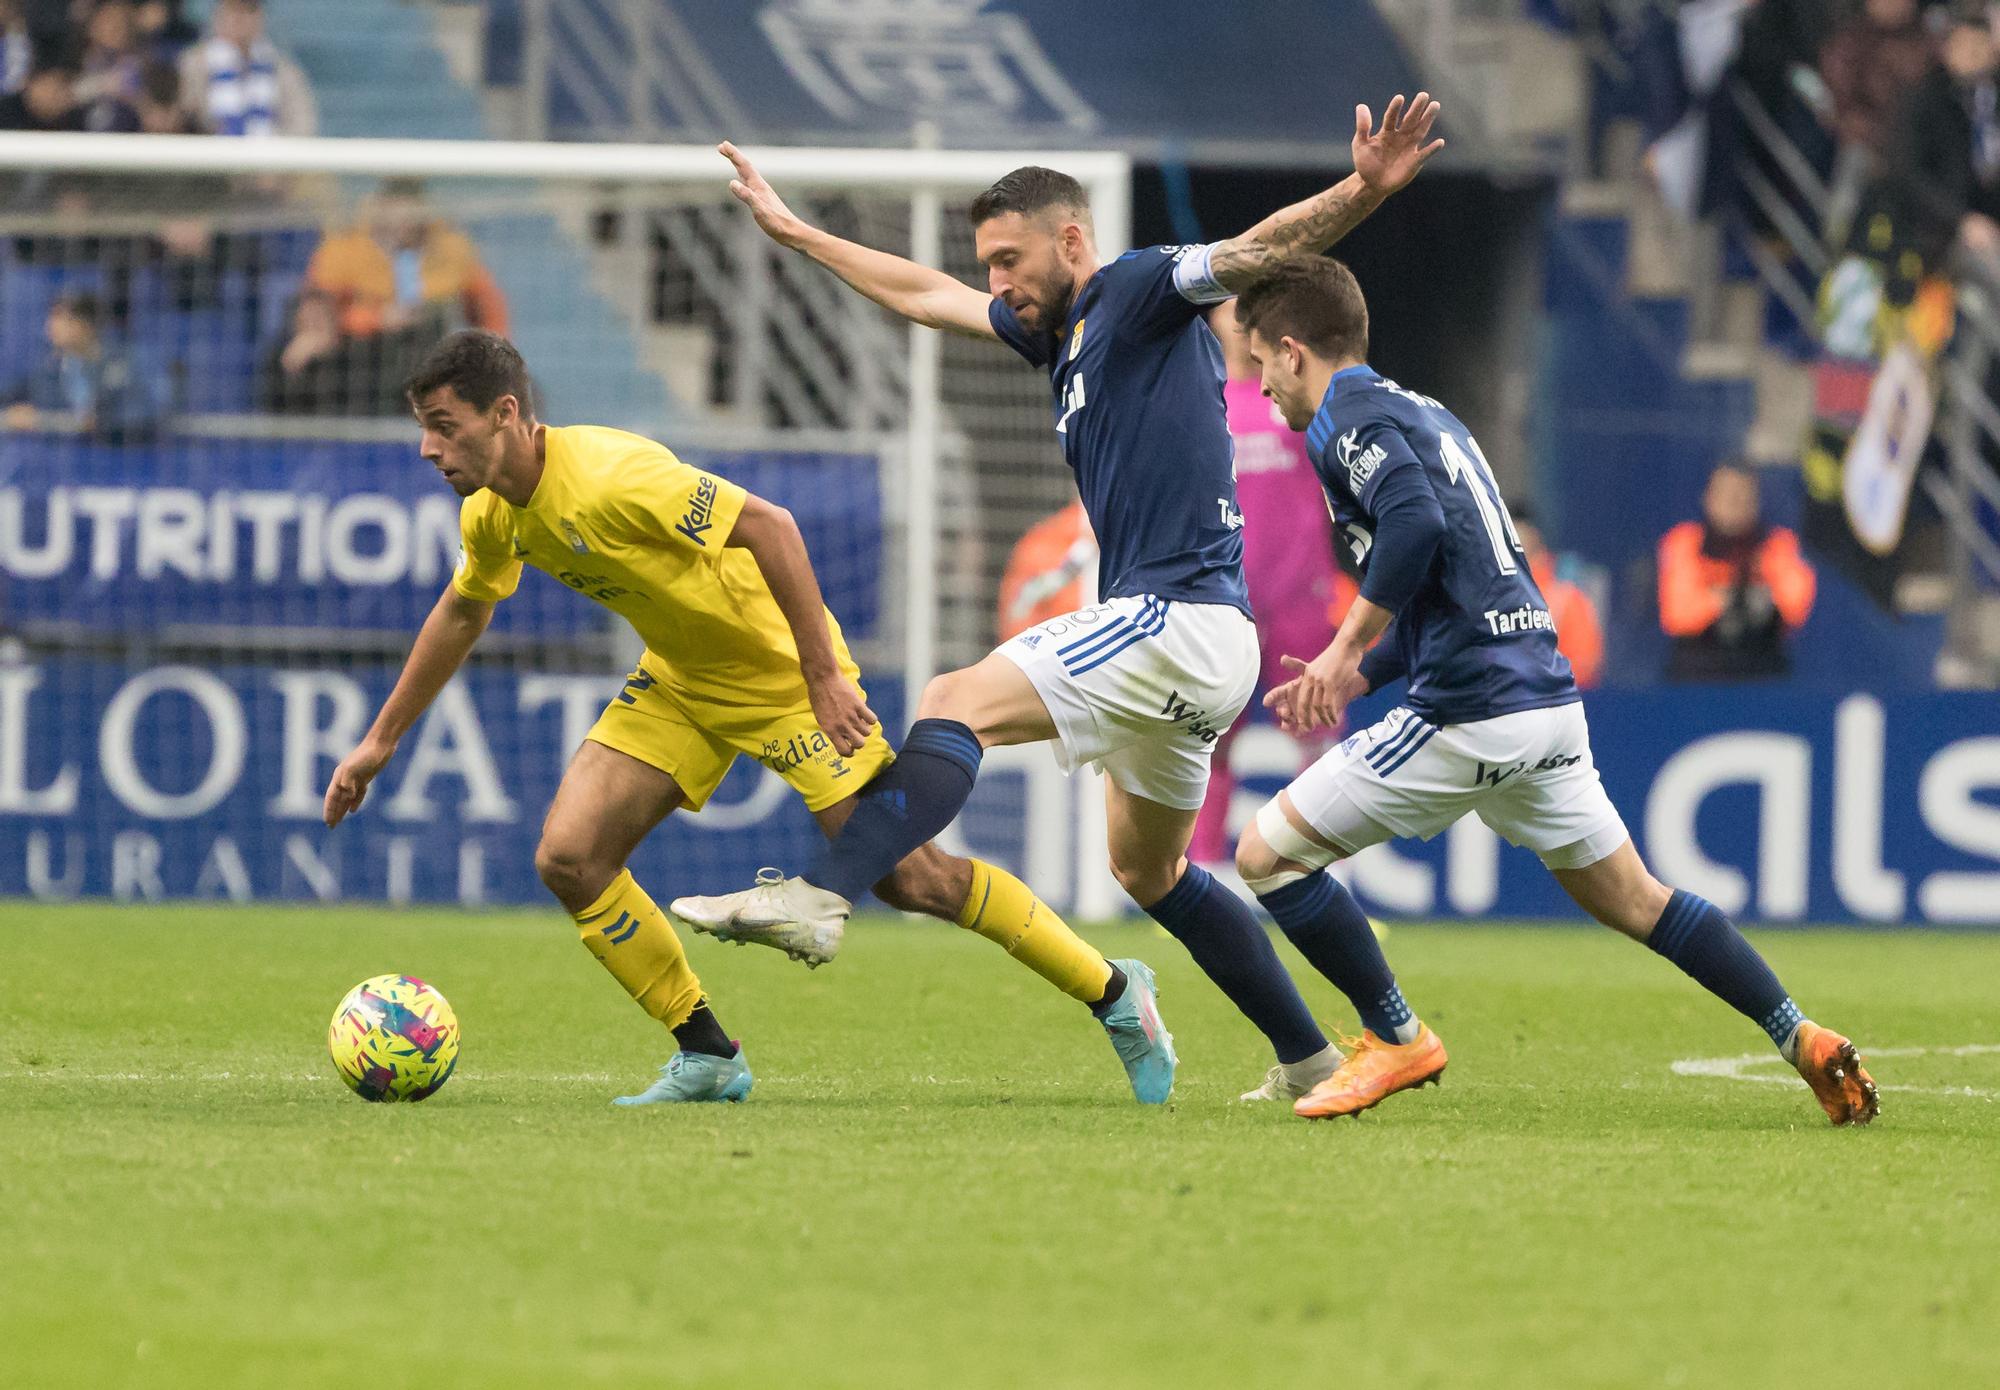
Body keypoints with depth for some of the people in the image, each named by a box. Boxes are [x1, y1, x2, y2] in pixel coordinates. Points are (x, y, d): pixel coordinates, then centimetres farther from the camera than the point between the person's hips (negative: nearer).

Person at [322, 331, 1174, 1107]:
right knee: (568, 858, -8)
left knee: (907, 877, -9)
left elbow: (768, 525, -31)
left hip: (782, 668, -8)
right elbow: (460, 614, 17)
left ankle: (1114, 993, 9)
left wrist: (823, 675, -31)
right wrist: (380, 742, 20)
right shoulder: (492, 516, -4)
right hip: (680, 682, 8)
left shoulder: (607, 478, -31)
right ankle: (707, 1058, 6)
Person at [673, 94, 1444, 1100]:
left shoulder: (1139, 292, -5)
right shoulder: (1059, 330, 20)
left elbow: (1258, 249, -21)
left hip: (1179, 618, -10)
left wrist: (1364, 192, -39)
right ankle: (1311, 1060, 25)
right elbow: (926, 295, 33)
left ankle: (820, 897, -33)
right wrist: (792, 232, 39)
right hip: (1175, 640, 10)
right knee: (1150, 873, 20)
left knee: (958, 703, -19)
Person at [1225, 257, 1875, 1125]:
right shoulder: (1423, 412, 24)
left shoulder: (1346, 418, -5)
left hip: (1469, 715, -9)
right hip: (1547, 699, 9)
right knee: (1633, 900, 17)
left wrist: (1344, 652, -18)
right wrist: (1355, 681, 22)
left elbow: (1415, 525, -25)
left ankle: (1395, 1039, 3)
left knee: (1268, 855, -1)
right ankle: (1803, 1039, 10)